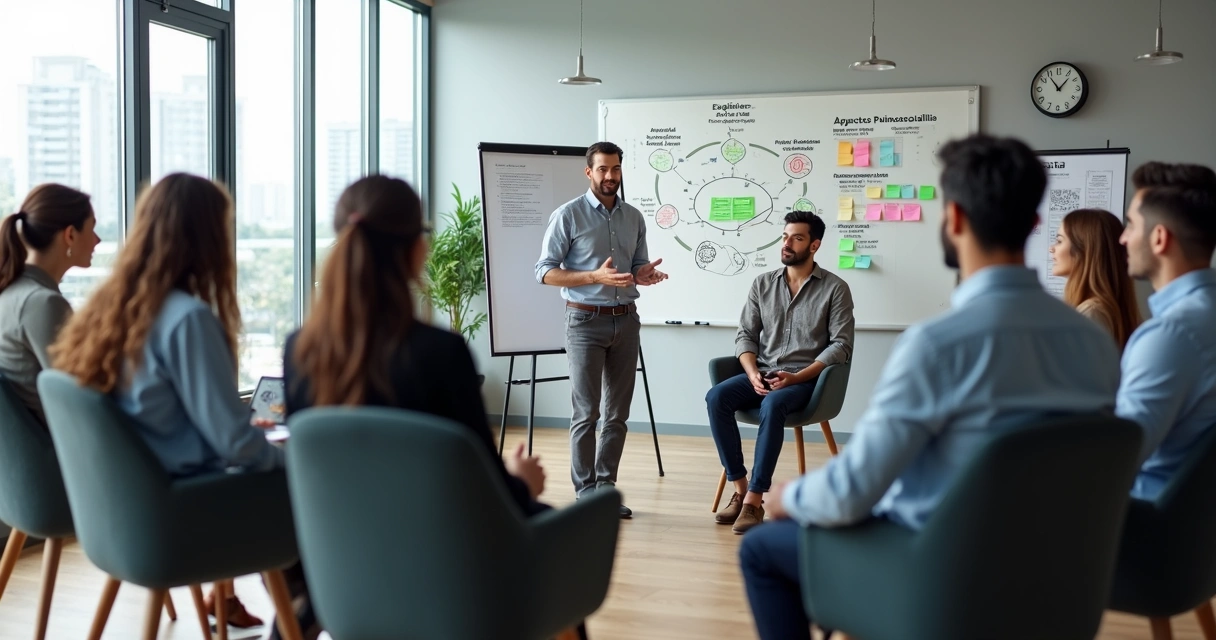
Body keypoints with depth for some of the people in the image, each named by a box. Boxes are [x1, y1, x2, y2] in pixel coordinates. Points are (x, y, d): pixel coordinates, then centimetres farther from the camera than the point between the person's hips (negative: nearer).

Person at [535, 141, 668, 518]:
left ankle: (606, 487, 16)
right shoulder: (568, 215, -6)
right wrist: (596, 276, -20)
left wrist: (643, 275, -7)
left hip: (626, 320, 5)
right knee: (586, 413, -3)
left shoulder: (634, 218, 9)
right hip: (586, 320, -5)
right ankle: (585, 492, 4)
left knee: (618, 413, 7)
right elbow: (546, 272, -9)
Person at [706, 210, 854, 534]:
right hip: (762, 374, 4)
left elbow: (841, 346, -8)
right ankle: (740, 489, -21)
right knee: (717, 396, -26)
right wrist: (752, 373, -11)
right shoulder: (762, 283, 10)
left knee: (772, 405, -37)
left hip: (806, 379, -4)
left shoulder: (835, 288, -2)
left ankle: (754, 500, -33)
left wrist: (797, 376, -18)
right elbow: (745, 335, 9)